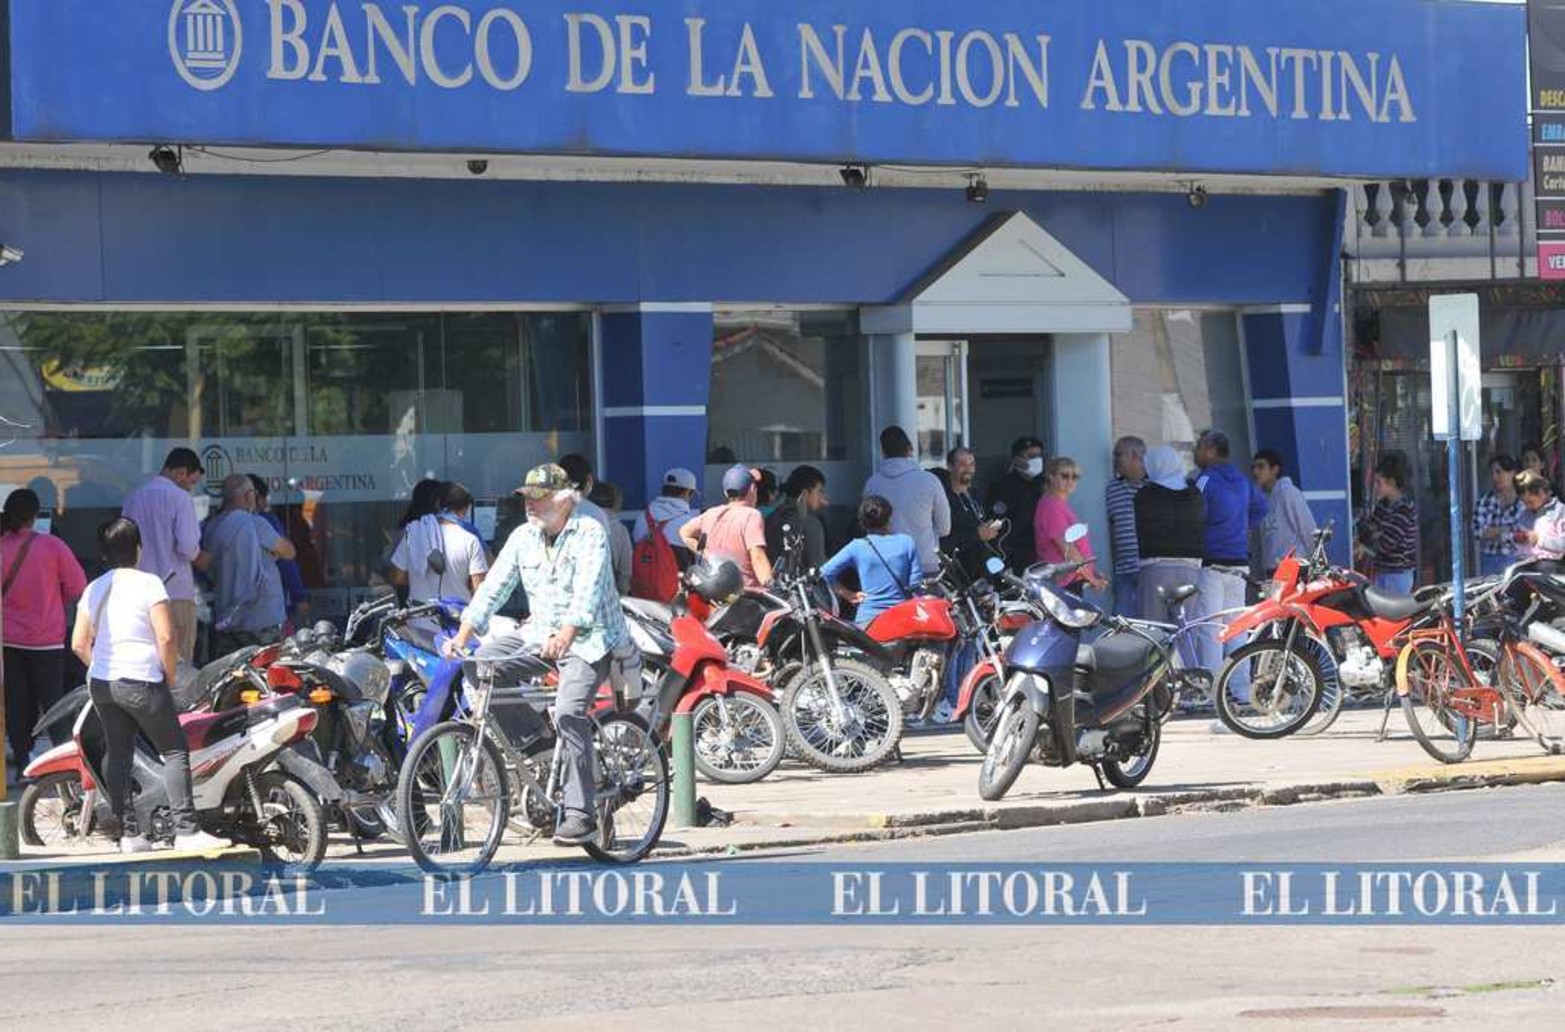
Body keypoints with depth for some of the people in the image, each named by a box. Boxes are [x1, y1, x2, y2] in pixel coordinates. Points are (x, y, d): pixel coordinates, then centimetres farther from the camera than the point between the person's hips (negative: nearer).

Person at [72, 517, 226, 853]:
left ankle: (129, 834, 10)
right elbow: (166, 637, -14)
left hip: (101, 683, 6)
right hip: (141, 681, -6)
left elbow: (79, 643, 8)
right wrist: (170, 674, -1)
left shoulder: (95, 589, 8)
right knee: (174, 751, 0)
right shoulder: (148, 584, -8)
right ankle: (186, 830, -9)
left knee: (118, 755, 11)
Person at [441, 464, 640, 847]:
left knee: (568, 712, -26)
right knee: (482, 664, -15)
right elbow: (493, 588, 2)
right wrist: (462, 636, -10)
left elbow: (587, 592, -26)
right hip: (540, 631, 7)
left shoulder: (589, 534, -12)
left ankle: (581, 815, -23)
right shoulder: (523, 537, 6)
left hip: (590, 639, -7)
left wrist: (566, 635, -43)